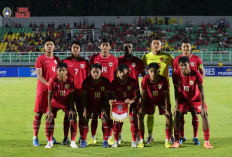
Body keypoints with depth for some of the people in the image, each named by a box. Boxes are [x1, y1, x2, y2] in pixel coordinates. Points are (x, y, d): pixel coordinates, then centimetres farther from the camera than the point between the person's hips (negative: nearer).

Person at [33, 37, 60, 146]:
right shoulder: (40, 59, -4)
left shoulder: (56, 59, 12)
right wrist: (47, 83, -26)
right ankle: (35, 138, -2)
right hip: (42, 89, -5)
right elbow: (39, 75, -12)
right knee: (39, 113, -5)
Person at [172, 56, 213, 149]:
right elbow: (176, 91, -13)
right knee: (176, 115, -14)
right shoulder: (176, 74, -19)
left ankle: (207, 142, -7)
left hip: (196, 99, -1)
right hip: (183, 99, 1)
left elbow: (201, 91, -23)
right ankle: (177, 141, -3)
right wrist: (177, 106, -18)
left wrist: (203, 107, -26)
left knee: (204, 115, -15)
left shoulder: (196, 74, -25)